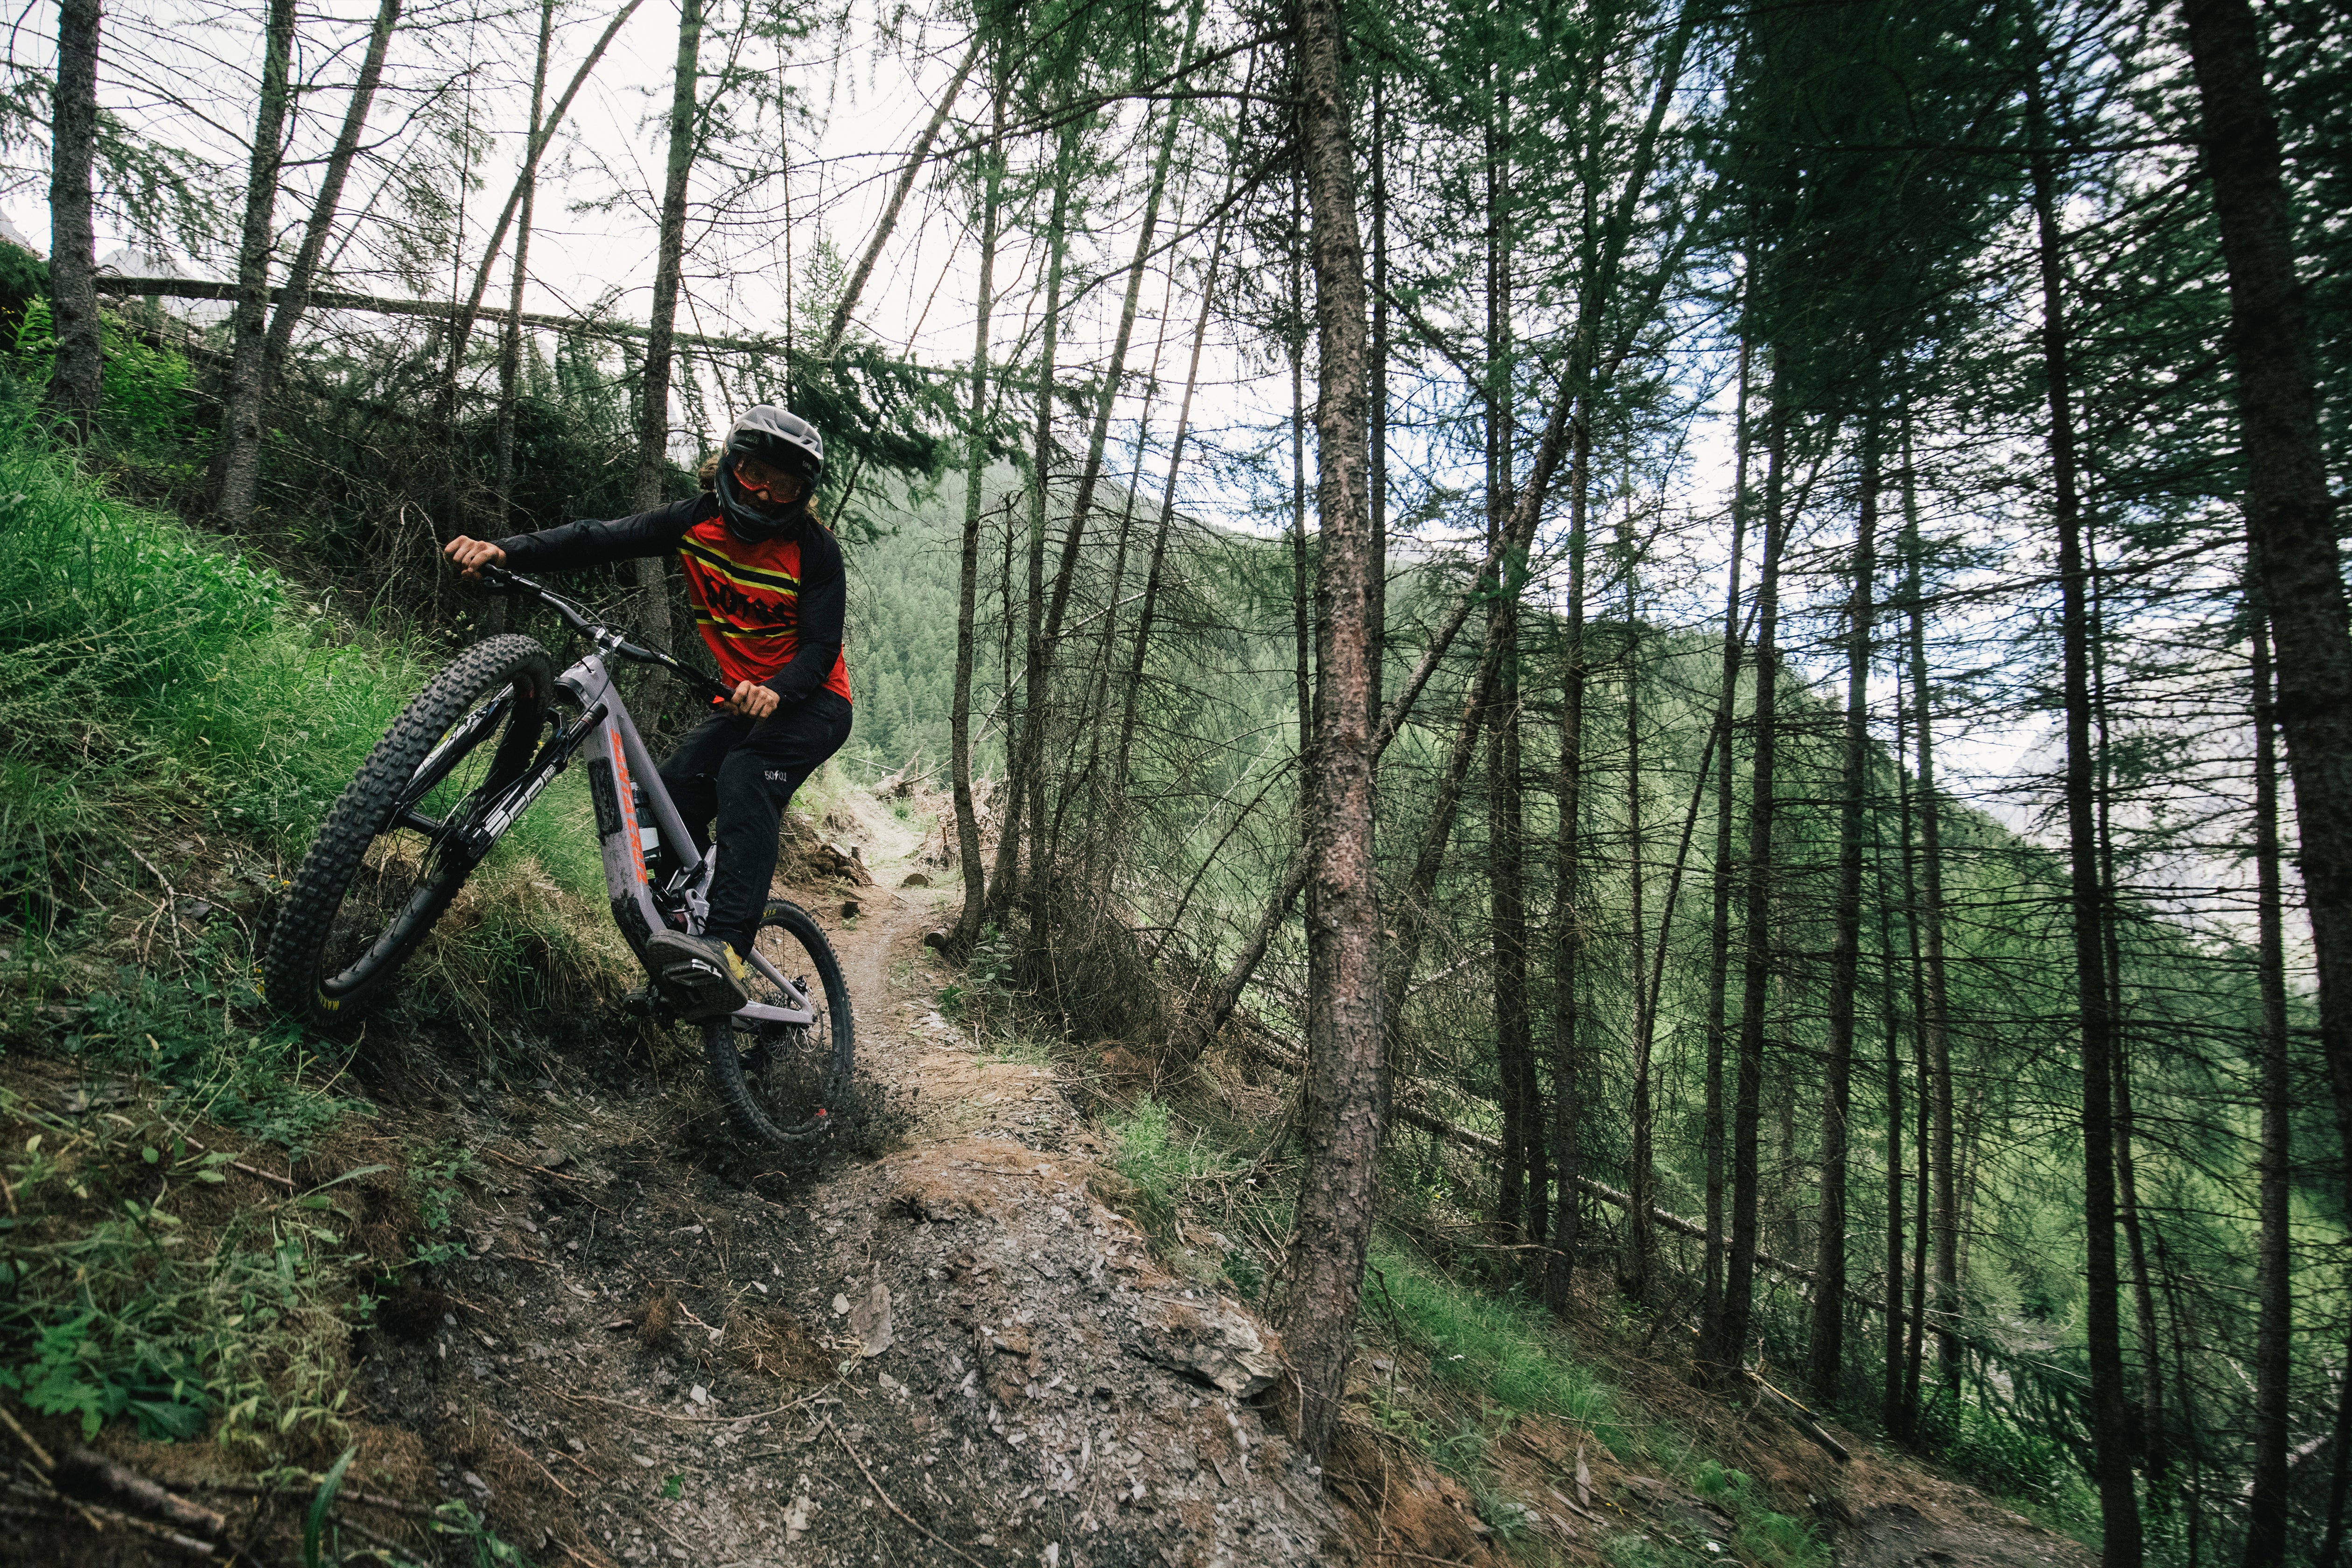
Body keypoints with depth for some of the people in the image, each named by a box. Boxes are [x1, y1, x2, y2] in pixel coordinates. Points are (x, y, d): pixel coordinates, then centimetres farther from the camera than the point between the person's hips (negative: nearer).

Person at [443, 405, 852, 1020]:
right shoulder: (698, 522, -3)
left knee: (746, 778, -32)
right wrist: (505, 551, -28)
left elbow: (822, 647, -19)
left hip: (811, 702, -5)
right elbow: (602, 539, -13)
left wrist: (776, 692, -40)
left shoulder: (814, 547, -15)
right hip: (743, 700, 5)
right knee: (671, 793, -13)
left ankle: (726, 951, -44)